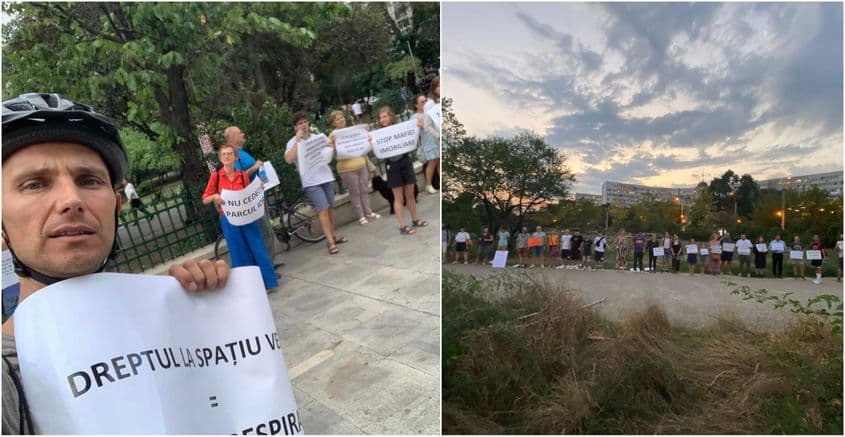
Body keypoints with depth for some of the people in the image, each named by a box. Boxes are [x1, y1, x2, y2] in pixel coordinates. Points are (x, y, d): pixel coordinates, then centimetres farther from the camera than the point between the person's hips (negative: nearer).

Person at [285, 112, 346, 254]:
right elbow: (288, 160, -20)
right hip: (311, 181, -5)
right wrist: (297, 140, -19)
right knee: (323, 209, -11)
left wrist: (332, 146, -5)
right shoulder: (293, 142, -2)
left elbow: (330, 153, 19)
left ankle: (333, 235, 25)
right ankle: (330, 242, -7)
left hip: (326, 176, 5)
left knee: (331, 207, 11)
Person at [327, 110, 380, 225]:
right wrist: (332, 143, -29)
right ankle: (360, 216, 12)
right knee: (355, 193, 2)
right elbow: (335, 154, -14)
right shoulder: (333, 135, -6)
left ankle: (368, 212, 25)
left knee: (365, 190, 12)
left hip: (361, 165, 5)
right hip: (347, 169, -5)